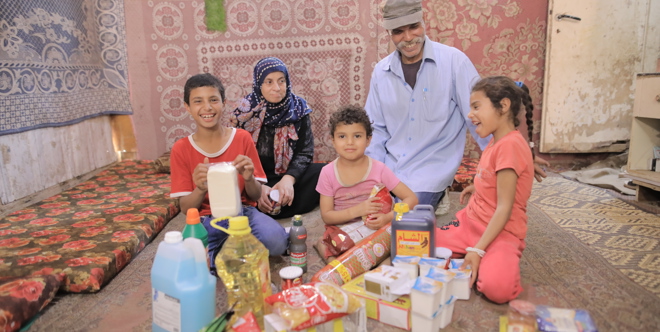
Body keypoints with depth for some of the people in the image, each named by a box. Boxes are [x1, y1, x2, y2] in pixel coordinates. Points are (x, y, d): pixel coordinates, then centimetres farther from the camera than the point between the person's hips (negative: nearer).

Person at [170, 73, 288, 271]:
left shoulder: (242, 138, -3)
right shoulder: (181, 149, -2)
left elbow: (256, 196, 1)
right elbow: (186, 208, -3)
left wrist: (249, 179, -22)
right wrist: (200, 188, -25)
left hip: (243, 212, 0)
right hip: (206, 219, 0)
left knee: (275, 241, -31)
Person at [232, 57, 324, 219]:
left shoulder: (298, 109, 0)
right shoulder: (245, 112, -4)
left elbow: (305, 152, -6)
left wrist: (289, 179, -26)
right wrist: (259, 187, -25)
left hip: (289, 176, 2)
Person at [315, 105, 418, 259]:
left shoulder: (379, 169, -8)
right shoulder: (328, 173, -6)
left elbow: (411, 199, -6)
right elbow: (326, 216, -5)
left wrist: (388, 217, -24)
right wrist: (357, 210, -22)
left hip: (377, 228, 2)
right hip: (342, 228, -1)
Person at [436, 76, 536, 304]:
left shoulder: (510, 145, -20)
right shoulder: (495, 142, 8)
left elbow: (504, 208, -23)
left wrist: (477, 250, -26)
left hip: (499, 233, -8)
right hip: (470, 223, 8)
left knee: (496, 287, -34)